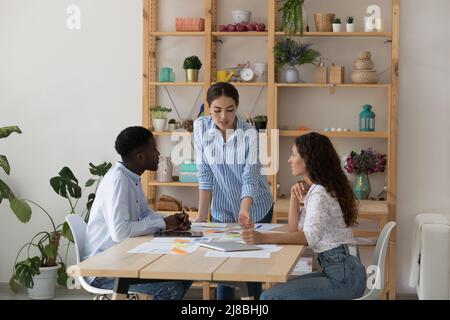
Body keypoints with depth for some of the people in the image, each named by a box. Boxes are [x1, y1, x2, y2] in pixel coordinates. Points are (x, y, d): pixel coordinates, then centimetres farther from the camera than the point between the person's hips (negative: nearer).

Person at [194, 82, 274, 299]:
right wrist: (201, 216, -13)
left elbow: (250, 179, -25)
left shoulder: (250, 134, -21)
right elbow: (205, 175, -10)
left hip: (255, 208, -2)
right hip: (222, 210, 2)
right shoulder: (201, 127, -13)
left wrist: (244, 211, -42)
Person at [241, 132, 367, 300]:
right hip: (338, 271, 10)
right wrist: (294, 197, 5)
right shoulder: (316, 190, 17)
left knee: (269, 296, -16)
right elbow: (295, 229, 19)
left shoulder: (319, 193, -14)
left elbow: (310, 237, -29)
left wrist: (263, 237, -36)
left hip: (344, 276, -10)